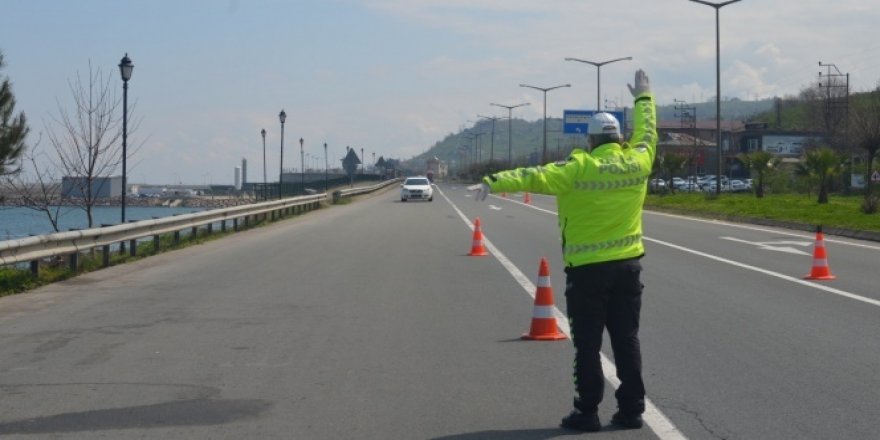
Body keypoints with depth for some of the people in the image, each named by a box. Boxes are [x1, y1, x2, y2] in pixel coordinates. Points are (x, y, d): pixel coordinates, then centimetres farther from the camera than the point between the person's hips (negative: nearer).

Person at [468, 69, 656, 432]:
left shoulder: (579, 168, -13)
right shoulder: (637, 162, 1)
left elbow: (534, 177, -22)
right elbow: (646, 134, 20)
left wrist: (494, 182, -26)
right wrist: (643, 98, 36)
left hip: (587, 269, -4)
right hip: (628, 265, 4)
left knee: (588, 345, 3)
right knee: (626, 340, 10)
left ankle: (587, 412, 6)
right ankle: (631, 409, 12)